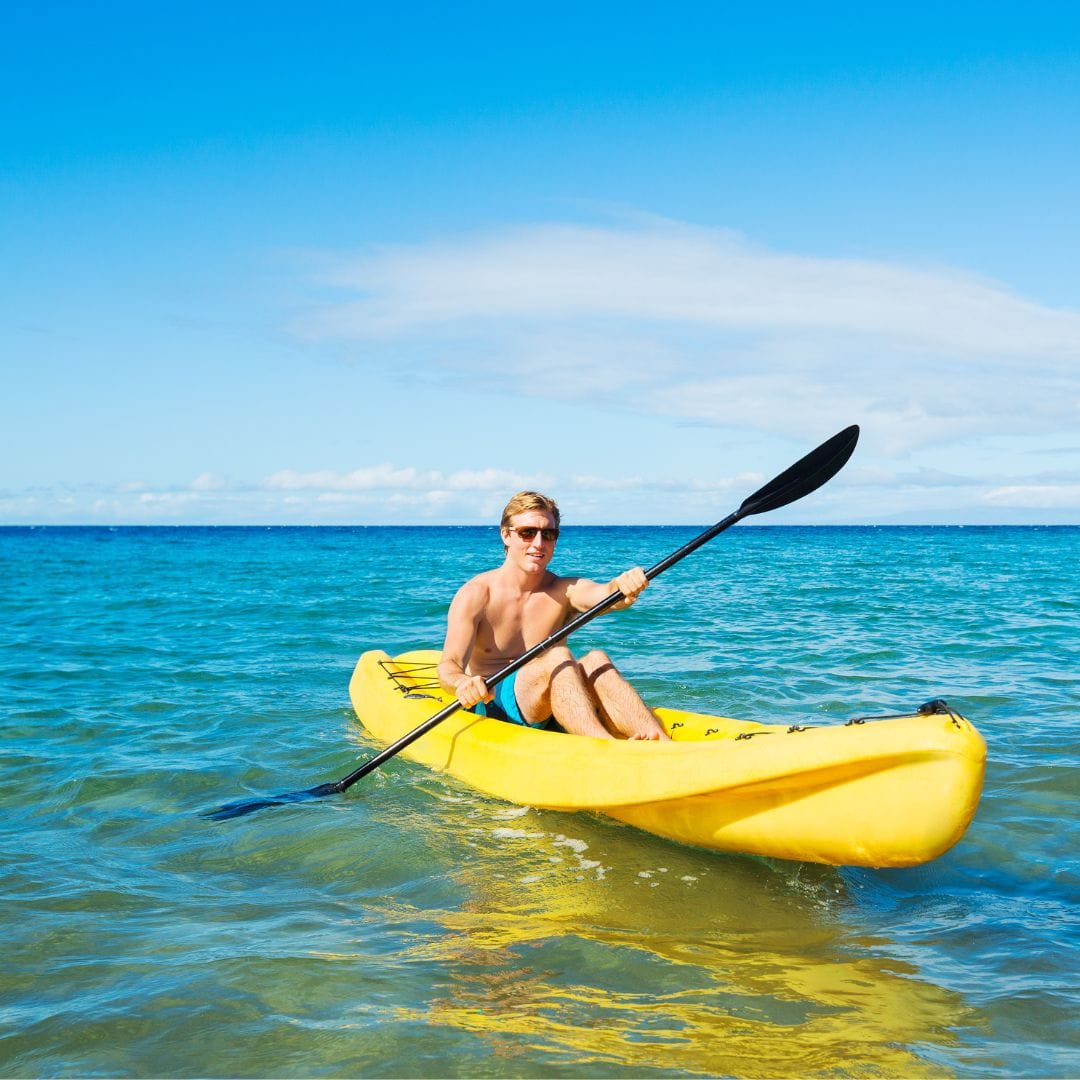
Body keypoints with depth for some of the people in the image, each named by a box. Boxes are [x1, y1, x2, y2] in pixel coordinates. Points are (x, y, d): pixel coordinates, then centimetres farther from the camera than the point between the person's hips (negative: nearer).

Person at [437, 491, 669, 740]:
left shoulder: (564, 591, 5)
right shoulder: (476, 594, -4)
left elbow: (608, 596, -18)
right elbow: (449, 666, -16)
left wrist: (624, 586, -43)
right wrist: (463, 683, -41)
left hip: (547, 717, 3)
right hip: (490, 706, -3)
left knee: (595, 661, -26)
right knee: (557, 658, -29)